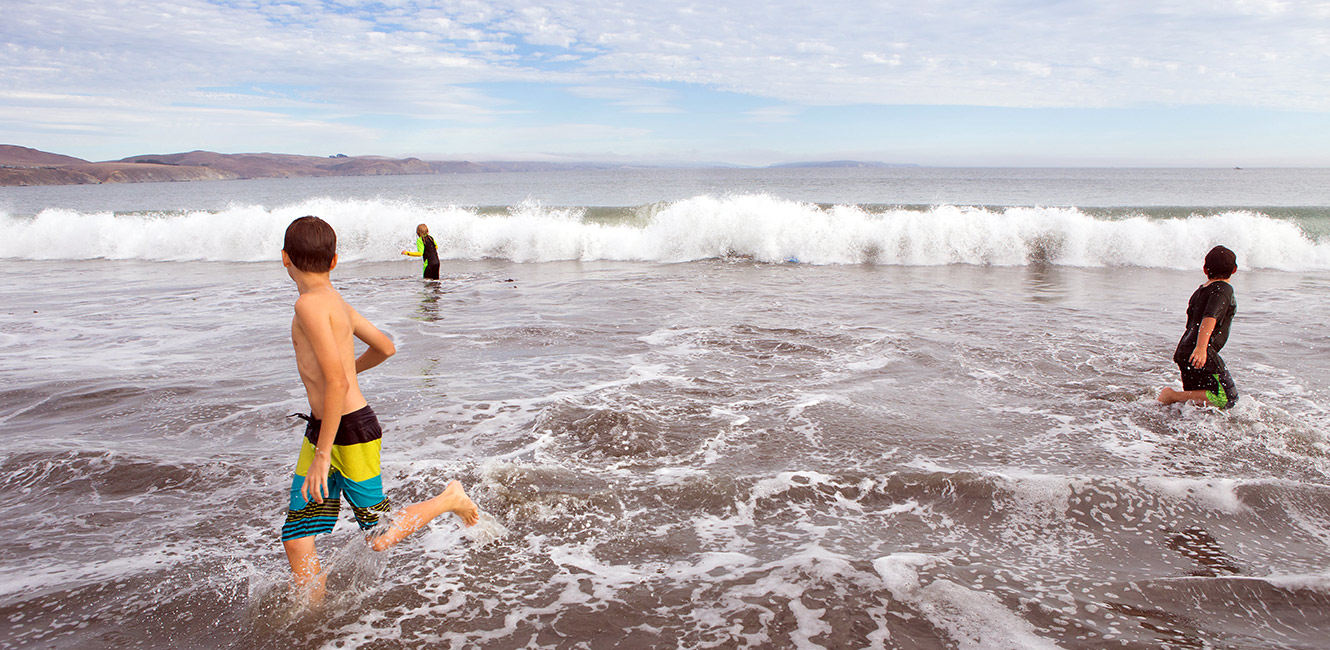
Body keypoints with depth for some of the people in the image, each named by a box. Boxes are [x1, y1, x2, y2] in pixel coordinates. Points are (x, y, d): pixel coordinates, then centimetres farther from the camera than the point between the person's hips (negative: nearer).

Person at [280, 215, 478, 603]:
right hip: (320, 430, 9)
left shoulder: (310, 303, -18)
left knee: (379, 540, 5)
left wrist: (323, 455, -23)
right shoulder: (335, 301, 9)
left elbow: (337, 383, -26)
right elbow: (385, 347, 21)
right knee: (296, 539, 6)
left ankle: (451, 499, 23)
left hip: (351, 431, -9)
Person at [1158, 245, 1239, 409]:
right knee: (1228, 399, -7)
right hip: (1202, 354, -9)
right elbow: (1210, 317, -23)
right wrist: (1201, 347, -36)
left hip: (1184, 350, 9)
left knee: (1195, 402, 15)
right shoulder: (1224, 289, -5)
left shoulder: (1199, 290, 20)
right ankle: (1173, 396, -12)